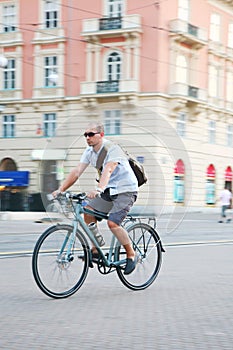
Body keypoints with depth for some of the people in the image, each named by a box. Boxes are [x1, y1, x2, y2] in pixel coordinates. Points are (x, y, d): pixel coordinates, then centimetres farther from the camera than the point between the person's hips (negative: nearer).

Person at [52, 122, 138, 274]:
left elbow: (108, 171, -38)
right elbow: (77, 172, -5)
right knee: (88, 211, -8)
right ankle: (96, 249, 2)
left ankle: (132, 255, -5)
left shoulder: (113, 149, -22)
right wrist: (61, 189, -17)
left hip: (126, 190, -8)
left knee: (112, 222, -21)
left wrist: (98, 189, -54)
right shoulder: (89, 151, 0)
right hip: (109, 190, 8)